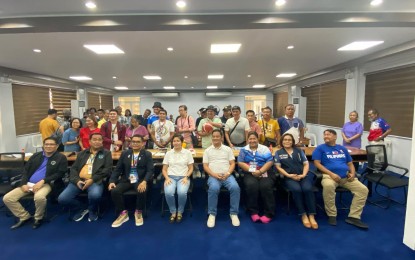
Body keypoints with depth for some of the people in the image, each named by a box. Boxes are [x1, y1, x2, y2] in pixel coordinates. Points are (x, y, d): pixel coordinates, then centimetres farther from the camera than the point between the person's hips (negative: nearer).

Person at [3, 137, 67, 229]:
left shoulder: (61, 158, -1)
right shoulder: (36, 155, 15)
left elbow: (59, 173, -9)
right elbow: (25, 170, 14)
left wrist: (42, 181, -18)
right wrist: (23, 184, -4)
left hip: (46, 184, -6)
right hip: (29, 183, 6)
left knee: (39, 197, -36)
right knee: (7, 198, -8)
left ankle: (38, 218, -6)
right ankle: (25, 217, 10)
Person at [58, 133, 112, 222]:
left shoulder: (106, 153, 10)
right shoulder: (82, 154, 22)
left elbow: (107, 170, -1)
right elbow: (74, 168, 15)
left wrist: (92, 179, -12)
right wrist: (77, 180, -6)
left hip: (95, 181, -4)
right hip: (79, 180, 4)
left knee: (95, 195, -35)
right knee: (62, 198, -15)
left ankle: (92, 210, 2)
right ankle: (82, 209, 13)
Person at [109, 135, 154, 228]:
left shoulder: (147, 154, 4)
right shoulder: (125, 153, 12)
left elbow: (150, 170, -7)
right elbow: (117, 169, 9)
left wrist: (144, 181, -26)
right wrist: (112, 181, -8)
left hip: (140, 180, -3)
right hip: (126, 180, 3)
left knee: (142, 191, -33)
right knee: (114, 191, -24)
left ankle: (138, 212, -4)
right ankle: (123, 213, -2)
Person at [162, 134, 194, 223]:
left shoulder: (187, 152, 5)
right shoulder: (168, 153, 10)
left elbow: (191, 168, 6)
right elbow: (164, 169, 10)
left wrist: (186, 177, -10)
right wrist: (167, 178, -8)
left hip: (183, 177, -1)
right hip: (171, 177, 1)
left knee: (182, 192, -32)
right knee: (168, 193, -30)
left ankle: (180, 212, -3)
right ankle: (173, 212, -3)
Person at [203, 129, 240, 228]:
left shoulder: (228, 149, 15)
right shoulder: (207, 150, 13)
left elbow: (232, 163, 8)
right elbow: (205, 166, 5)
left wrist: (227, 173, -10)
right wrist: (214, 174, -11)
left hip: (227, 175, 1)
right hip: (213, 176, -1)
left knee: (235, 187, -29)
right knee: (214, 188, -34)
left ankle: (233, 213, -12)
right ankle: (212, 214, -16)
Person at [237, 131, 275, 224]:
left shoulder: (265, 149, 10)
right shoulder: (244, 150, 12)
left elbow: (270, 162, 0)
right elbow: (240, 163, 1)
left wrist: (260, 171, -16)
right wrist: (253, 171, -11)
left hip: (264, 173, 0)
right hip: (249, 174, 0)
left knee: (265, 186, -29)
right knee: (251, 185, -31)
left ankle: (268, 213, -16)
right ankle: (253, 212, -18)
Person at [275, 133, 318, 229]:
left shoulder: (299, 151, 19)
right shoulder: (278, 153, 13)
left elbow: (306, 164, 12)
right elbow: (278, 167, 4)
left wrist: (303, 175, -6)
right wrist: (288, 175, -11)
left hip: (303, 176, 2)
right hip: (289, 177, -2)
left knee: (307, 189, -30)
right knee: (297, 189, -33)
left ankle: (311, 216, -22)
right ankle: (303, 215, -21)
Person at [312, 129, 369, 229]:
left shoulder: (342, 148, 22)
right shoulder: (320, 148, 7)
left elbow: (350, 163, 23)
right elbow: (317, 163, -3)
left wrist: (352, 173, 1)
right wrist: (331, 173, -15)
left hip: (346, 176, 5)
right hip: (329, 175, -5)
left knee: (363, 190, -14)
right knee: (328, 186, -37)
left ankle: (354, 217, -5)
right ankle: (332, 215, -18)